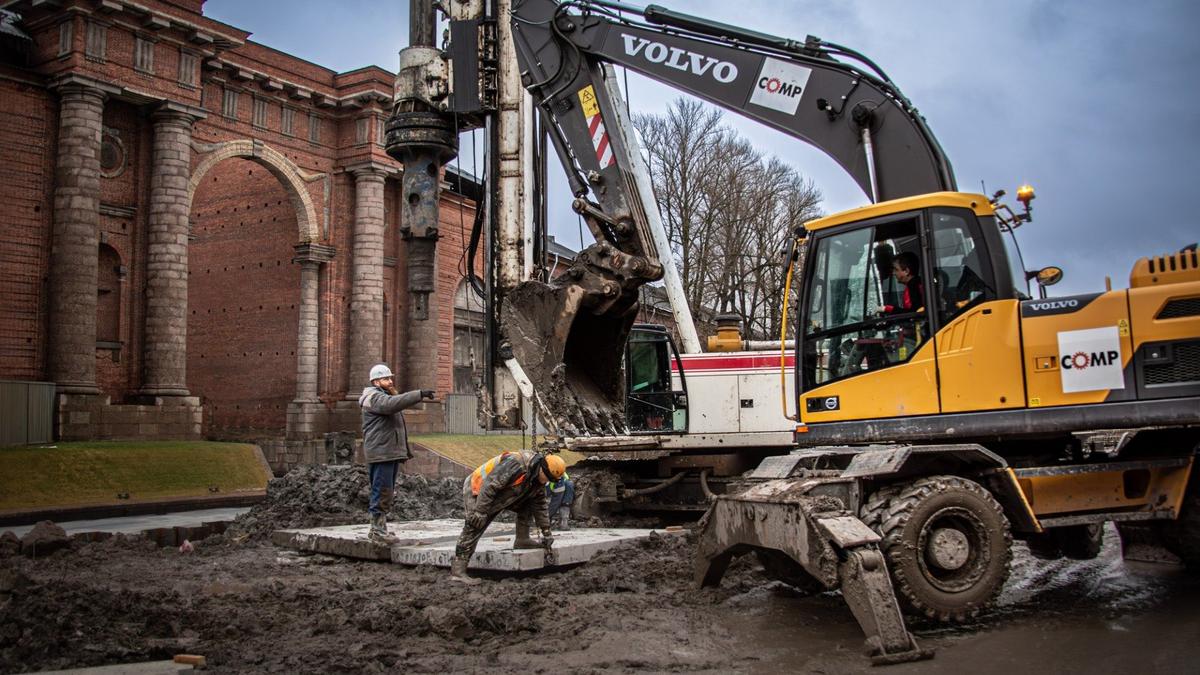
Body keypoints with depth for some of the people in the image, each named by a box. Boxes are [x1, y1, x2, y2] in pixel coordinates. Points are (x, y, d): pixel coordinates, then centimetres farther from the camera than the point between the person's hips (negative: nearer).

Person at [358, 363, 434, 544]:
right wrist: (420, 394, -35)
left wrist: (405, 449, 25)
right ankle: (378, 530, -5)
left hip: (392, 453, 11)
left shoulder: (385, 396, 25)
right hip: (380, 453, -11)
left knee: (386, 493, 14)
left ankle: (377, 529, 22)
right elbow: (393, 403, -32)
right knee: (382, 492, -9)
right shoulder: (374, 397, -9)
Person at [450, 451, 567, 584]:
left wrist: (547, 534, 5)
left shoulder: (538, 479, -2)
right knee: (473, 529, -16)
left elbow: (541, 505, 6)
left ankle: (522, 540, 7)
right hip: (477, 490, -9)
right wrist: (480, 512, -34)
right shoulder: (516, 464, -33)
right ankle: (458, 571, -16)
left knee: (526, 504, 4)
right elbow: (489, 485, -35)